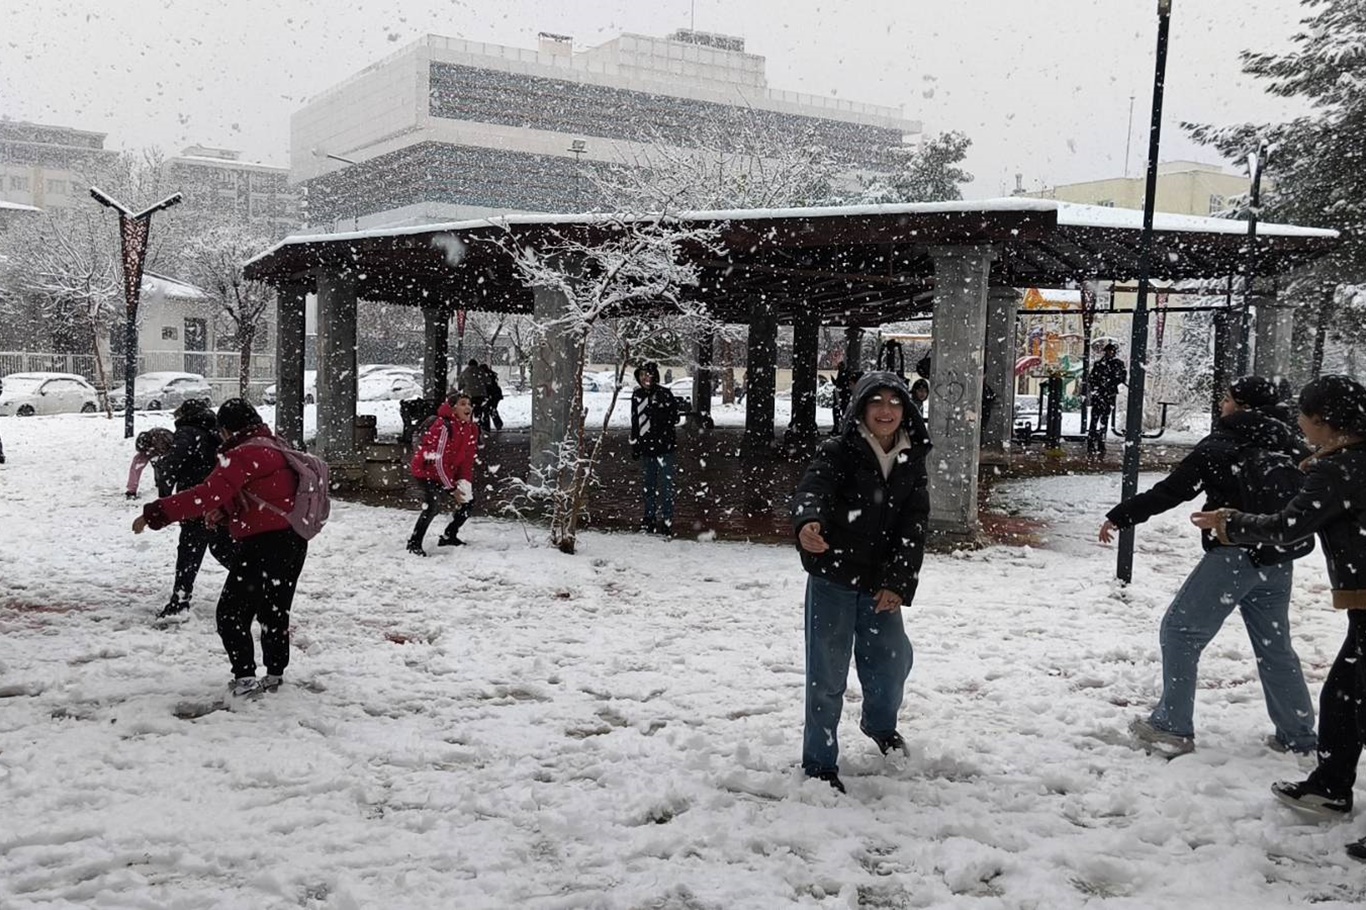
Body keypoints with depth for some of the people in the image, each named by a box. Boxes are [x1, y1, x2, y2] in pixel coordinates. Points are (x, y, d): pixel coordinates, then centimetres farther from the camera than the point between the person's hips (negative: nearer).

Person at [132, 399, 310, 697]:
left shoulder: (243, 455, -16)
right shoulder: (274, 447, 15)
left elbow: (207, 495, -27)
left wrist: (155, 513, -27)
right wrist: (224, 511, 7)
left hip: (264, 544, -10)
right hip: (294, 543, 10)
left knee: (232, 612, 0)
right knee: (274, 611, 20)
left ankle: (245, 678, -3)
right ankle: (274, 674, 28)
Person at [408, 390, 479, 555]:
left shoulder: (472, 429, -4)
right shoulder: (444, 426, -28)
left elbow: (468, 459, 1)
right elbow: (439, 461, -27)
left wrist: (465, 482, -12)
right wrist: (452, 489, -24)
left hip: (449, 472, 8)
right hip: (427, 470, -8)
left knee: (467, 499, 9)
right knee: (433, 505, -26)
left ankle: (449, 536, 25)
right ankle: (414, 542, -13)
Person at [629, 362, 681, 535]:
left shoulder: (664, 394, -7)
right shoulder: (637, 395, 10)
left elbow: (674, 417, -3)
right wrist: (634, 444, 17)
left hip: (664, 445, -6)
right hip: (646, 447, 6)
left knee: (665, 484, -6)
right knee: (647, 483, 14)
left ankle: (666, 520, -1)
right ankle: (650, 517, 26)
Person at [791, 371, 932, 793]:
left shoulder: (912, 462, 3)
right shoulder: (837, 452, -10)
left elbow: (914, 525, -1)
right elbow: (812, 488, -30)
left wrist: (898, 583, -11)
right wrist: (807, 522, -53)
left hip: (881, 582, 4)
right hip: (833, 576, -4)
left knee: (892, 656, 14)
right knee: (828, 671, -1)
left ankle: (880, 723, 46)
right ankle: (819, 761, 14)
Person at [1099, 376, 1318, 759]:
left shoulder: (1219, 447, -11)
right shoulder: (1286, 442, 6)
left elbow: (1171, 490, -12)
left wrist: (1119, 516, -6)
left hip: (1233, 555, -7)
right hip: (1278, 561, 7)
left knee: (1180, 630, 2)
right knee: (1275, 645, 17)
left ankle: (1173, 727, 2)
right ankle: (1298, 735, 23)